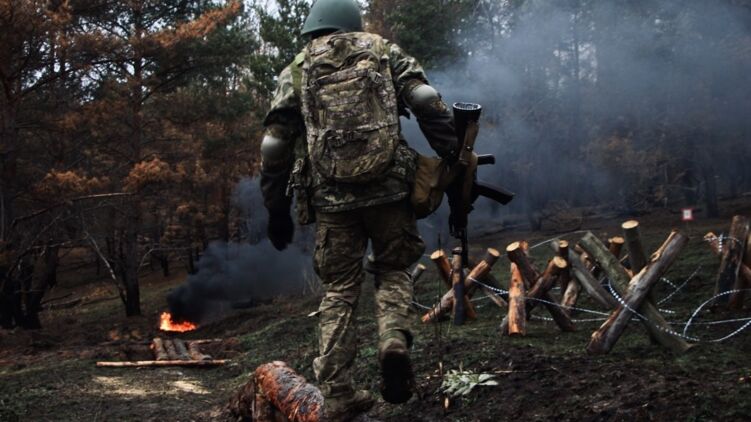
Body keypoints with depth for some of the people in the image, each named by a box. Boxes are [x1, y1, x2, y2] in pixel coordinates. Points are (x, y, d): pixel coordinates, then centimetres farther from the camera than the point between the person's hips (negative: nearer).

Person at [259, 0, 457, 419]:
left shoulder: (297, 70, 15)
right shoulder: (383, 51, 13)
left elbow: (275, 144, 9)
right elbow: (427, 101, -2)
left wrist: (277, 209, 15)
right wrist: (454, 159, -2)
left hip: (331, 197, 1)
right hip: (388, 188, -1)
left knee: (340, 290, 10)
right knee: (393, 271, 18)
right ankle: (395, 338, -9)